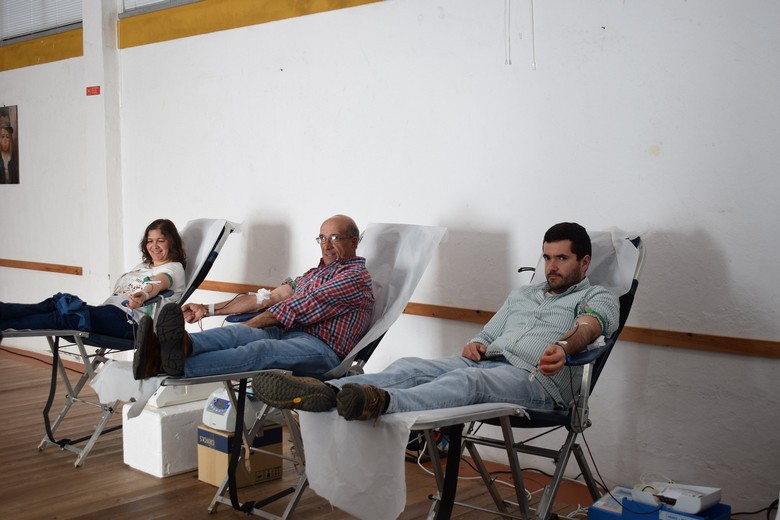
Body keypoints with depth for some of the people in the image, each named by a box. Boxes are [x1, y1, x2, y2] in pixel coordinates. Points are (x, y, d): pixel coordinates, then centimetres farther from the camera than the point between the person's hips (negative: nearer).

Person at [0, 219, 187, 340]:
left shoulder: (174, 268, 5)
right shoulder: (142, 266, 33)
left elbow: (158, 284, -19)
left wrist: (143, 295, -39)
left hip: (129, 322, -8)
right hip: (108, 312, 8)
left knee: (67, 316, -27)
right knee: (59, 302, -17)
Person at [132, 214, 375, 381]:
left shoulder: (355, 276, 4)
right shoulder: (316, 273, 33)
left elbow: (298, 308, -5)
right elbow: (268, 298, 25)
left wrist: (246, 327, -5)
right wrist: (209, 309, 17)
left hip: (322, 347, -7)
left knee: (261, 349, -35)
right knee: (238, 333, -25)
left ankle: (181, 365, -59)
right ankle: (182, 345, -55)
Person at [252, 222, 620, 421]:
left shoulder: (597, 298, 13)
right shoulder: (521, 295, 33)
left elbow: (588, 326, -11)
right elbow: (489, 334, 31)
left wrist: (564, 346, -36)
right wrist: (476, 345, 5)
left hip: (538, 377, -6)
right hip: (487, 361, 6)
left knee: (468, 379, -38)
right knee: (411, 367, -22)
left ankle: (382, 402, -66)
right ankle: (327, 392, -45)